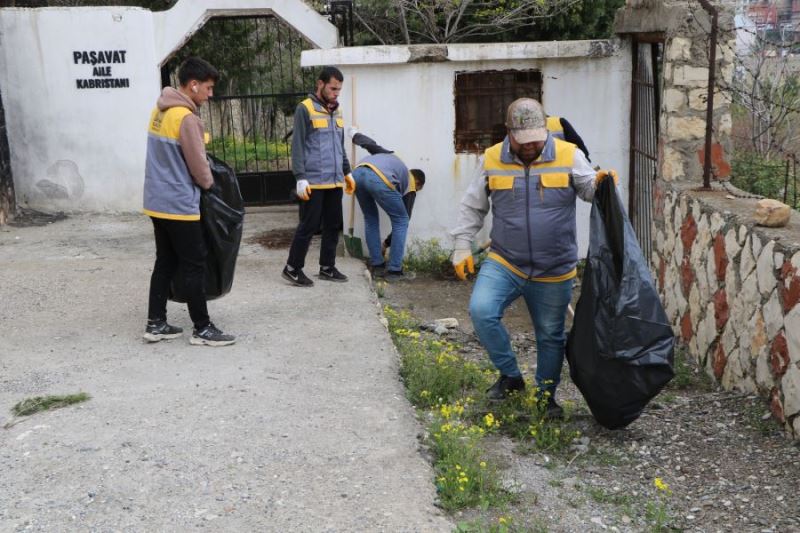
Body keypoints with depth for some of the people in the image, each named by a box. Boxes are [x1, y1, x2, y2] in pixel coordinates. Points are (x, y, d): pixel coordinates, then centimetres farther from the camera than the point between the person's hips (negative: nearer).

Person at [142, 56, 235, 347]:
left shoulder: (160, 111, 9)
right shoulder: (186, 118, -18)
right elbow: (198, 165, -13)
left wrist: (201, 180, 15)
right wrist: (210, 184, 6)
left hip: (158, 201, 9)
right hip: (180, 205, -9)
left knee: (165, 262, 15)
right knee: (194, 266, 0)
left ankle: (155, 323, 19)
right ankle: (202, 329, 8)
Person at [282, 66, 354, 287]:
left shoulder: (336, 111, 14)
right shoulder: (305, 109, -8)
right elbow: (297, 146, -11)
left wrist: (347, 172, 19)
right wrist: (300, 178, -17)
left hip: (335, 181, 7)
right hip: (314, 182, -7)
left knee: (333, 226, 11)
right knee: (309, 226, -3)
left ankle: (327, 267, 22)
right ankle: (292, 269, 8)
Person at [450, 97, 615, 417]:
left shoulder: (568, 156, -3)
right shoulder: (492, 160, 0)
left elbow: (590, 189, 1)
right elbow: (472, 207, 8)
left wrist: (601, 183, -22)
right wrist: (462, 247, 3)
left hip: (554, 271, 0)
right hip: (503, 263, 0)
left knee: (551, 335, 12)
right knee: (481, 310, -22)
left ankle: (547, 394, 35)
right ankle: (510, 375, 0)